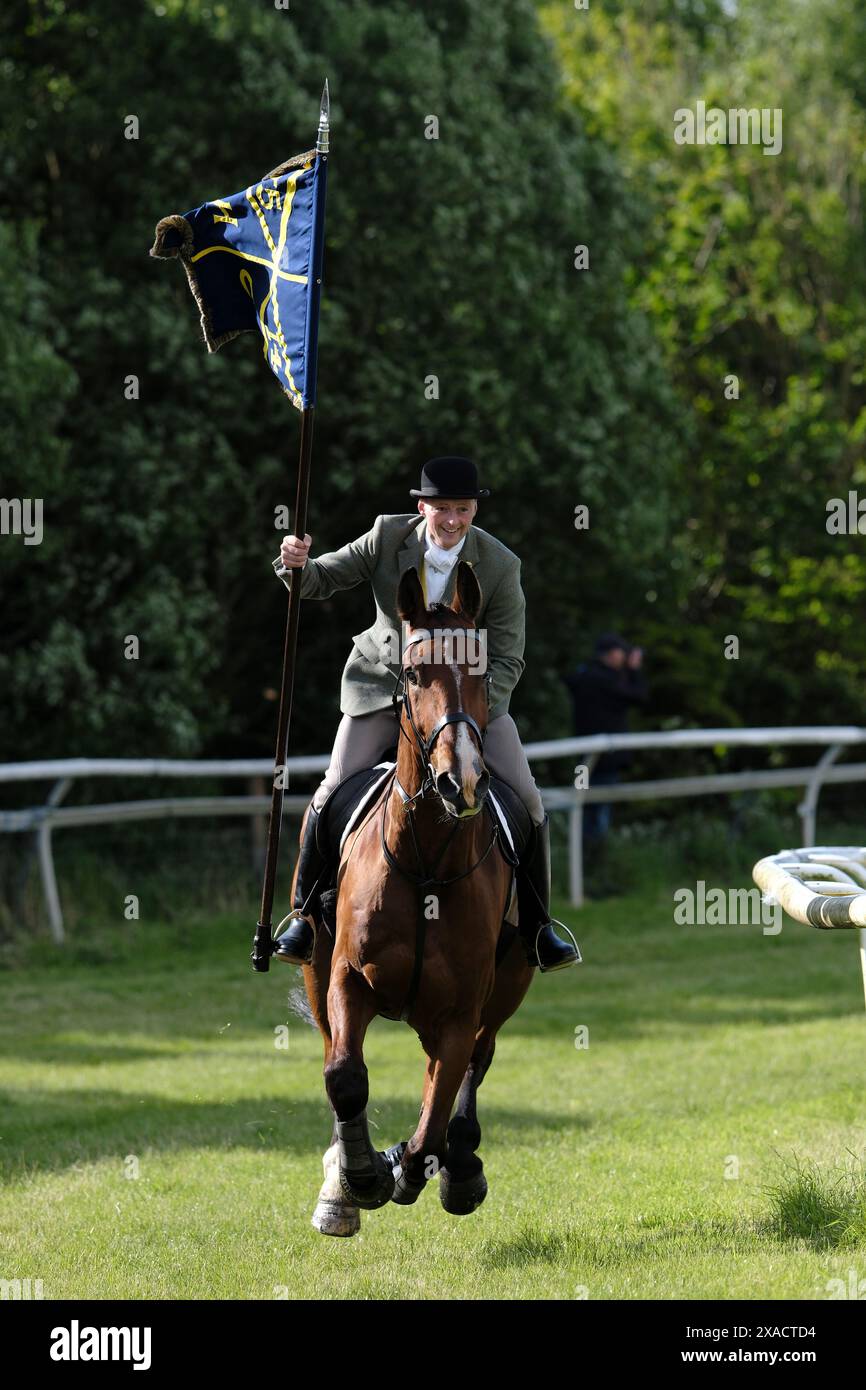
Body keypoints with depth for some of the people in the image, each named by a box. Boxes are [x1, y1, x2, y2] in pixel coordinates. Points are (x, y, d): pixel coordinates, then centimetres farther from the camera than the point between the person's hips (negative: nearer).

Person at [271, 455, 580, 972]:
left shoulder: (500, 565, -17)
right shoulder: (388, 536, -13)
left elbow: (507, 660, -14)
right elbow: (321, 580, -6)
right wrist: (296, 563, -30)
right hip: (385, 683, 0)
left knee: (525, 798, -9)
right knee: (334, 790, -12)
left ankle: (539, 928, 8)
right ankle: (304, 916, 7)